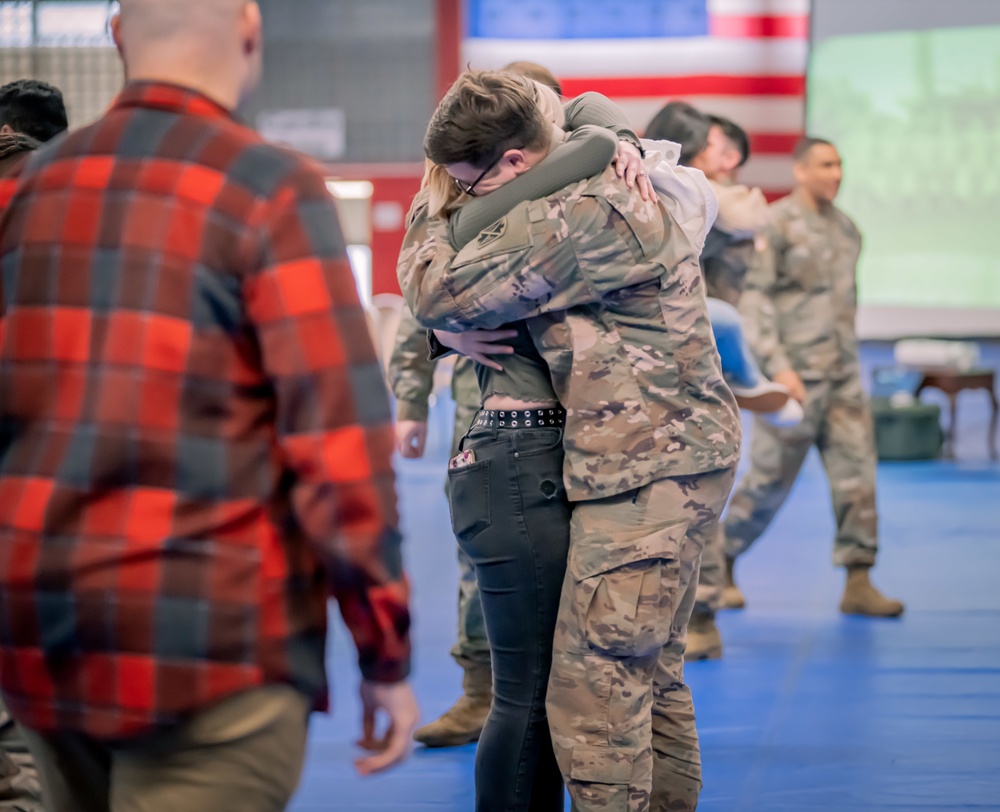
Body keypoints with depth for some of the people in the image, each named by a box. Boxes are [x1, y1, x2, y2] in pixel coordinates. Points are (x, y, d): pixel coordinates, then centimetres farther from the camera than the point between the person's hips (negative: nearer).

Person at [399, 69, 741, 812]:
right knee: (653, 675, 17)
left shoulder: (578, 216, -19)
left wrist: (427, 220, 4)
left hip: (645, 469, -11)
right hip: (687, 454, 11)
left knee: (595, 689, -11)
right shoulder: (615, 181, 12)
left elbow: (440, 295, -17)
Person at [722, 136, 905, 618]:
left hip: (843, 375, 6)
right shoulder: (777, 225, -9)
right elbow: (753, 297, -14)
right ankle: (720, 561, 21)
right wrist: (777, 365, -20)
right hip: (795, 376, -6)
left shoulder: (846, 229, 12)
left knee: (857, 474, -1)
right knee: (770, 479, 2)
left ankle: (858, 583, 1)